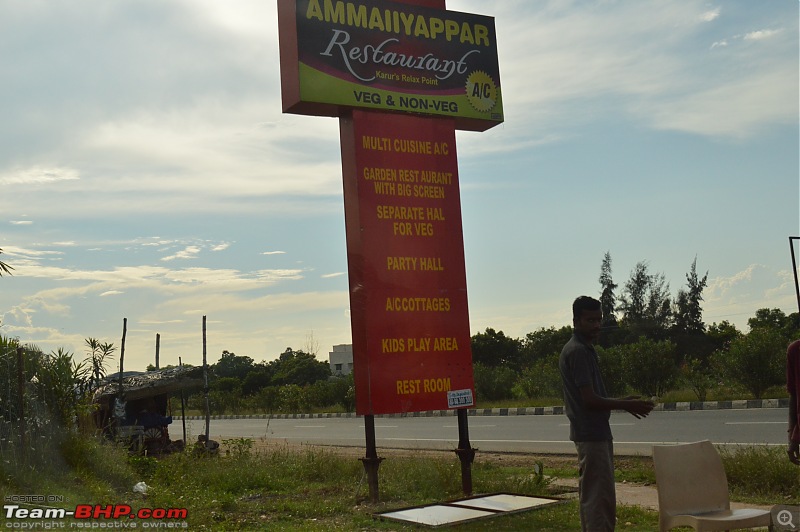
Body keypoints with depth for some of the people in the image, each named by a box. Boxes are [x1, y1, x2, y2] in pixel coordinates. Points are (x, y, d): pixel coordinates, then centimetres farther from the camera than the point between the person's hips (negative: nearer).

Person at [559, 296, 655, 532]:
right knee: (598, 497, -7)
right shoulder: (578, 351, -17)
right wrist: (627, 405, -11)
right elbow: (589, 400, -21)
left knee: (596, 496, 15)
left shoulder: (583, 349, 15)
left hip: (596, 433, 10)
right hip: (591, 434, -10)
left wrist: (623, 402, 12)